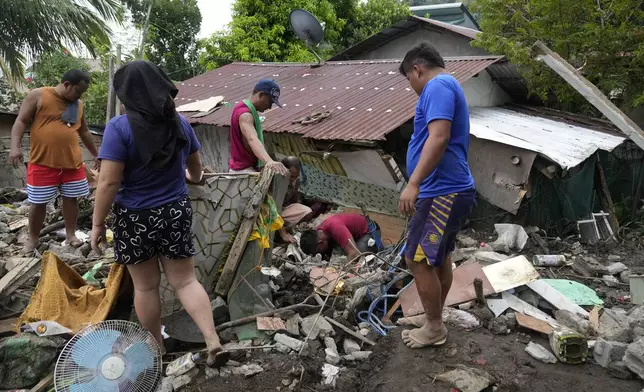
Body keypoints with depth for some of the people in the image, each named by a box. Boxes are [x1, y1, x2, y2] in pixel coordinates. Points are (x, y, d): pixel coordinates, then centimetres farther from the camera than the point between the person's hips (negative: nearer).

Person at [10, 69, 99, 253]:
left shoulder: (79, 105, 11)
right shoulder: (38, 95, -4)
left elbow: (84, 132, 23)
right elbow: (21, 121, -6)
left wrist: (96, 154, 27)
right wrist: (15, 146, -19)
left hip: (72, 162, 4)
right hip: (42, 162, -4)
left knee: (71, 198, 8)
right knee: (38, 202, 4)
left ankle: (70, 235, 21)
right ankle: (33, 239, 19)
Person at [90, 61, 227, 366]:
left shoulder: (120, 127, -15)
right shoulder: (180, 123, 0)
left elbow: (109, 182, -18)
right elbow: (196, 168, 15)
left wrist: (98, 224, -7)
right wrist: (194, 177, 38)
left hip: (135, 217, -3)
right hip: (176, 213, 4)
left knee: (145, 287, 12)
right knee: (185, 280, 11)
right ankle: (213, 341, 1)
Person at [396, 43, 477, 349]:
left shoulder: (437, 85, -12)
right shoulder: (447, 87, 22)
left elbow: (439, 137, -27)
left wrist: (413, 183, -30)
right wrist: (421, 185, 35)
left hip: (442, 192, -11)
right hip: (449, 189, 11)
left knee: (418, 259, -3)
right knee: (439, 257, 18)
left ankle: (435, 329, 11)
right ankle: (433, 317, 32)